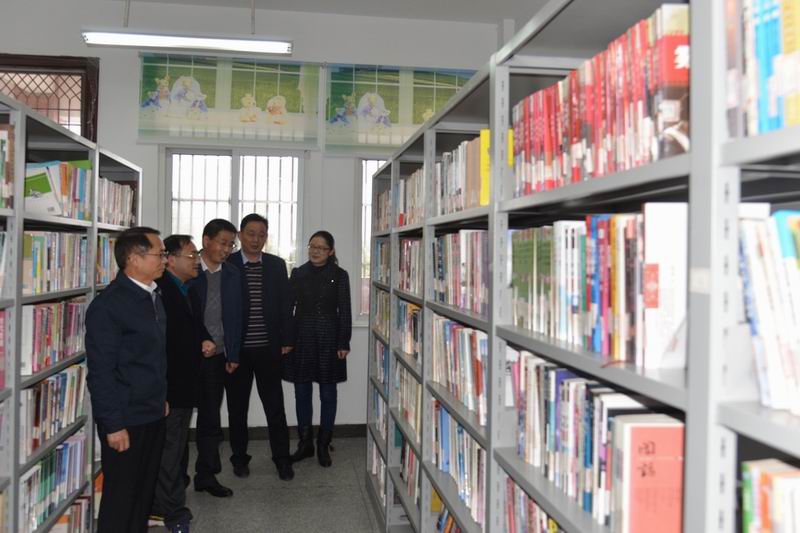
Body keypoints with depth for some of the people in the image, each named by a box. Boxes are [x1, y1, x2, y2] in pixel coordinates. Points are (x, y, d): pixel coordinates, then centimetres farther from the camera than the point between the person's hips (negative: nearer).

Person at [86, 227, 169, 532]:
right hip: (125, 419, -7)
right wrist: (113, 425, -17)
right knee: (121, 495, 6)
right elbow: (100, 371, -18)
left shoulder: (153, 296, 8)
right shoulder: (108, 304, -17)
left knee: (145, 490, 17)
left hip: (153, 414, 7)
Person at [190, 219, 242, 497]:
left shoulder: (233, 275, 8)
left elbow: (236, 317, 9)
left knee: (210, 417, 10)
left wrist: (233, 355, 5)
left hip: (218, 357, 4)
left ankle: (206, 474, 20)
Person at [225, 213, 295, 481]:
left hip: (268, 348, 1)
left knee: (275, 406, 6)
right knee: (237, 406, 11)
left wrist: (286, 340, 2)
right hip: (236, 349, -1)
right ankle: (239, 458, 26)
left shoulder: (277, 265, 4)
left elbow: (285, 304, 6)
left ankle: (282, 458, 18)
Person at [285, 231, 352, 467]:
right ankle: (305, 443, 20)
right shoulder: (298, 273, 7)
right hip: (302, 337, 2)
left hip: (329, 339, -2)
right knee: (302, 392, 7)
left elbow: (344, 310, -2)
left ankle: (324, 445, 17)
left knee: (328, 393, 5)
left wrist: (344, 343, -7)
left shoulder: (339, 275, 0)